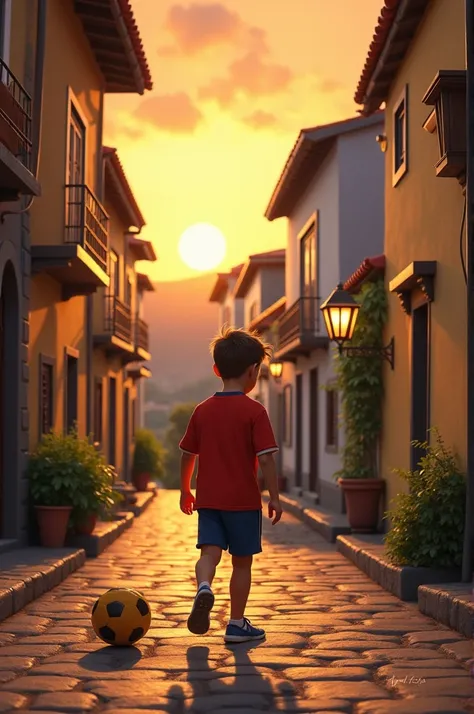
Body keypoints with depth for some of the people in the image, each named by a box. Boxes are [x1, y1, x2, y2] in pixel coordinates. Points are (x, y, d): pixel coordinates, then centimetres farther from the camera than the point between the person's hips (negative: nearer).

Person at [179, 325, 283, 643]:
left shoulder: (202, 410, 5)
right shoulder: (254, 411, -9)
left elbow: (187, 455, 11)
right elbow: (266, 458, -14)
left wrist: (185, 490, 23)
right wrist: (275, 496, -6)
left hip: (208, 498, 3)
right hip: (244, 499, -3)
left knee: (210, 551, -2)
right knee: (242, 561, 8)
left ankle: (204, 588, -34)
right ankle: (237, 624, 15)